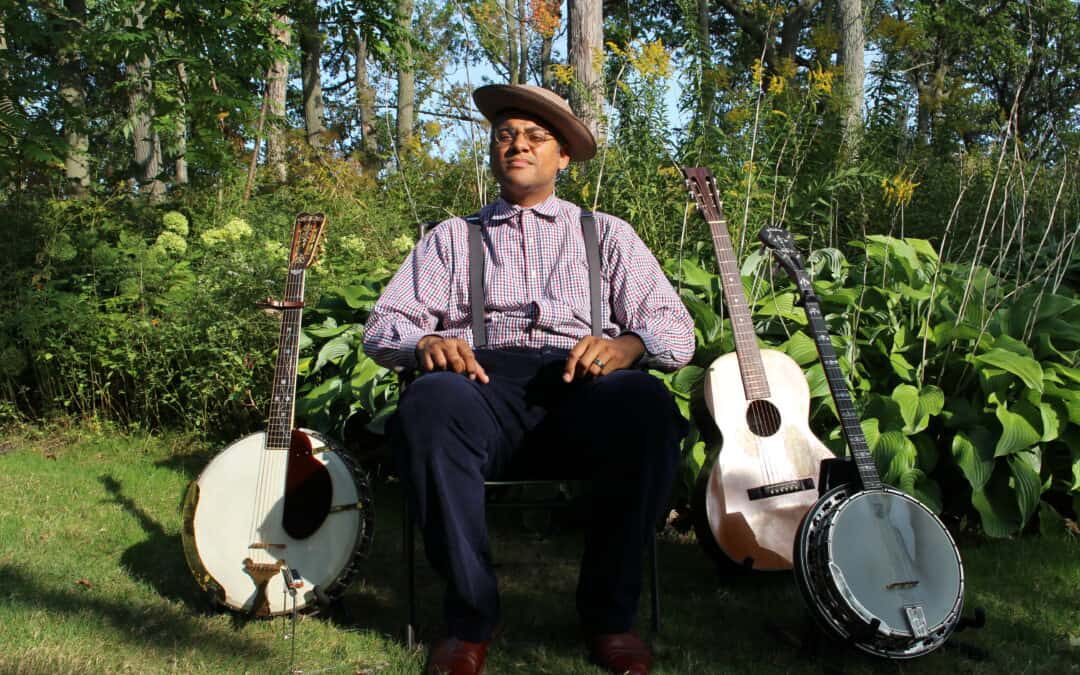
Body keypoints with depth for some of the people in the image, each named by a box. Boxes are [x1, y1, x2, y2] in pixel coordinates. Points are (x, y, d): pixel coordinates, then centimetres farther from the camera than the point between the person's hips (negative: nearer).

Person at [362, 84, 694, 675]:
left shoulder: (607, 234, 25)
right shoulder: (451, 237, 27)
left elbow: (676, 330, 15)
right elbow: (383, 325, 17)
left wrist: (625, 345, -10)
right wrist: (425, 342, -8)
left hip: (582, 385, 0)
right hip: (482, 386, 0)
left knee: (646, 404, -35)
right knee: (429, 404, -36)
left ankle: (608, 613, -18)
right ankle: (470, 616, -21)